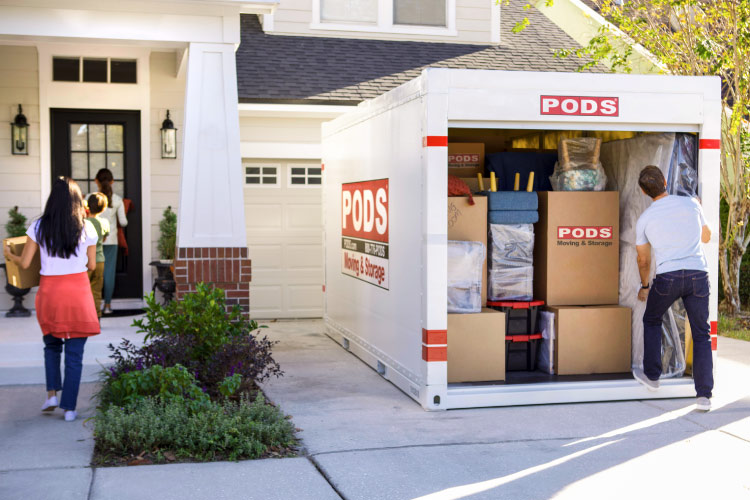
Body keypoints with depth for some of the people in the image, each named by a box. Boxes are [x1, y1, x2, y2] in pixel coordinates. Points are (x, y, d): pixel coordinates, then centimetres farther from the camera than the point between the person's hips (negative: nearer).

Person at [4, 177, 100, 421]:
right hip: (78, 291, -1)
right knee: (75, 352, 5)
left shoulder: (39, 227, -1)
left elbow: (25, 263, 2)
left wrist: (9, 255, 23)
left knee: (52, 345, 22)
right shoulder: (86, 228, -1)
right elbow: (92, 265, 5)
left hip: (49, 291, 1)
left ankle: (52, 393, 10)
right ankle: (69, 408, 6)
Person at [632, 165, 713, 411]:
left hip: (668, 277, -1)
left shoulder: (644, 219, 5)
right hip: (698, 274, 1)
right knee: (701, 334, 8)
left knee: (651, 321, 25)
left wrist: (644, 286, 33)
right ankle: (704, 395, 2)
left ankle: (652, 376, 26)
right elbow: (706, 237, 23)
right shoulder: (691, 204, 6)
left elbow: (643, 259, 17)